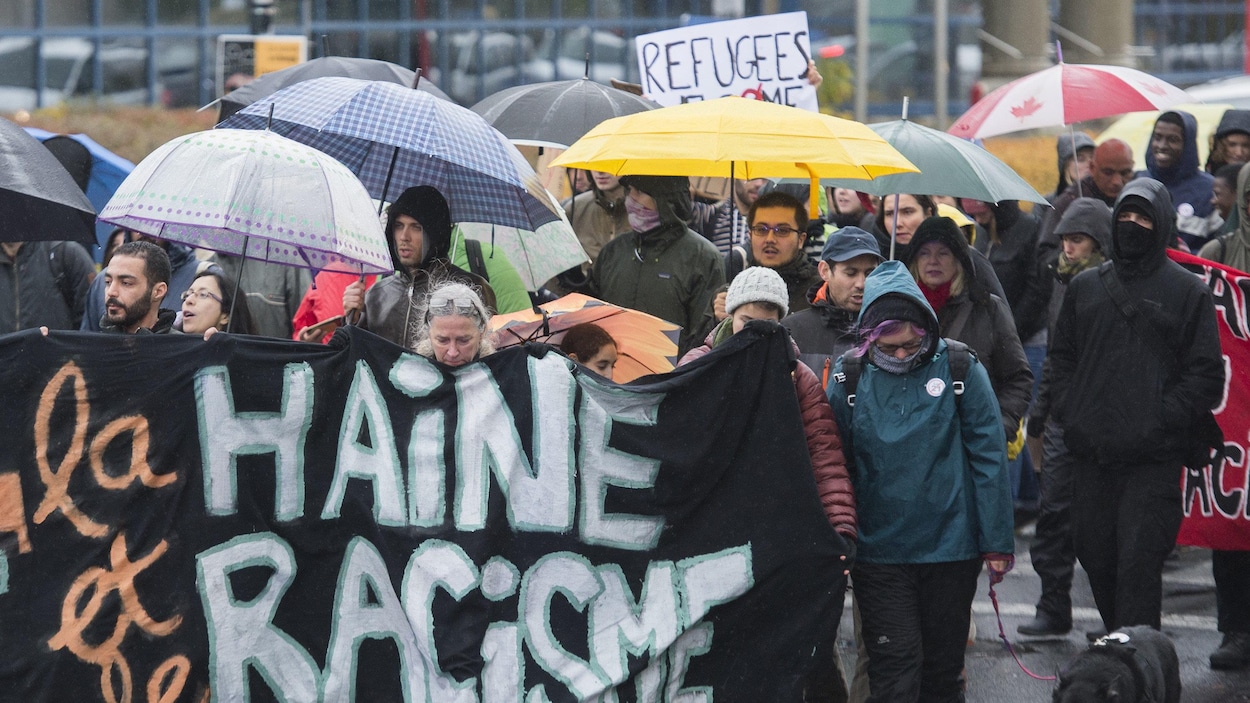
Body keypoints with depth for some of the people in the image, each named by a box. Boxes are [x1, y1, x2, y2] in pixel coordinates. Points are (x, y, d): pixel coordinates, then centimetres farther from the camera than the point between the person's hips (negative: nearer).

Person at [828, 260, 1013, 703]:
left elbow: (988, 456, -2)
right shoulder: (850, 378, -4)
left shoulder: (959, 369, -6)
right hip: (878, 548, 0)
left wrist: (997, 542, -3)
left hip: (951, 546, 0)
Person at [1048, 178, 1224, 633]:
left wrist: (1162, 420, -11)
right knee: (1095, 557, 8)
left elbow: (1206, 374, -1)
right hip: (1092, 454, 5)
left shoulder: (1188, 292, 3)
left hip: (1154, 459, -5)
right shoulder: (1085, 288, 16)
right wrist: (1069, 413, 5)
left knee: (1139, 564, -12)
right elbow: (1061, 356, 21)